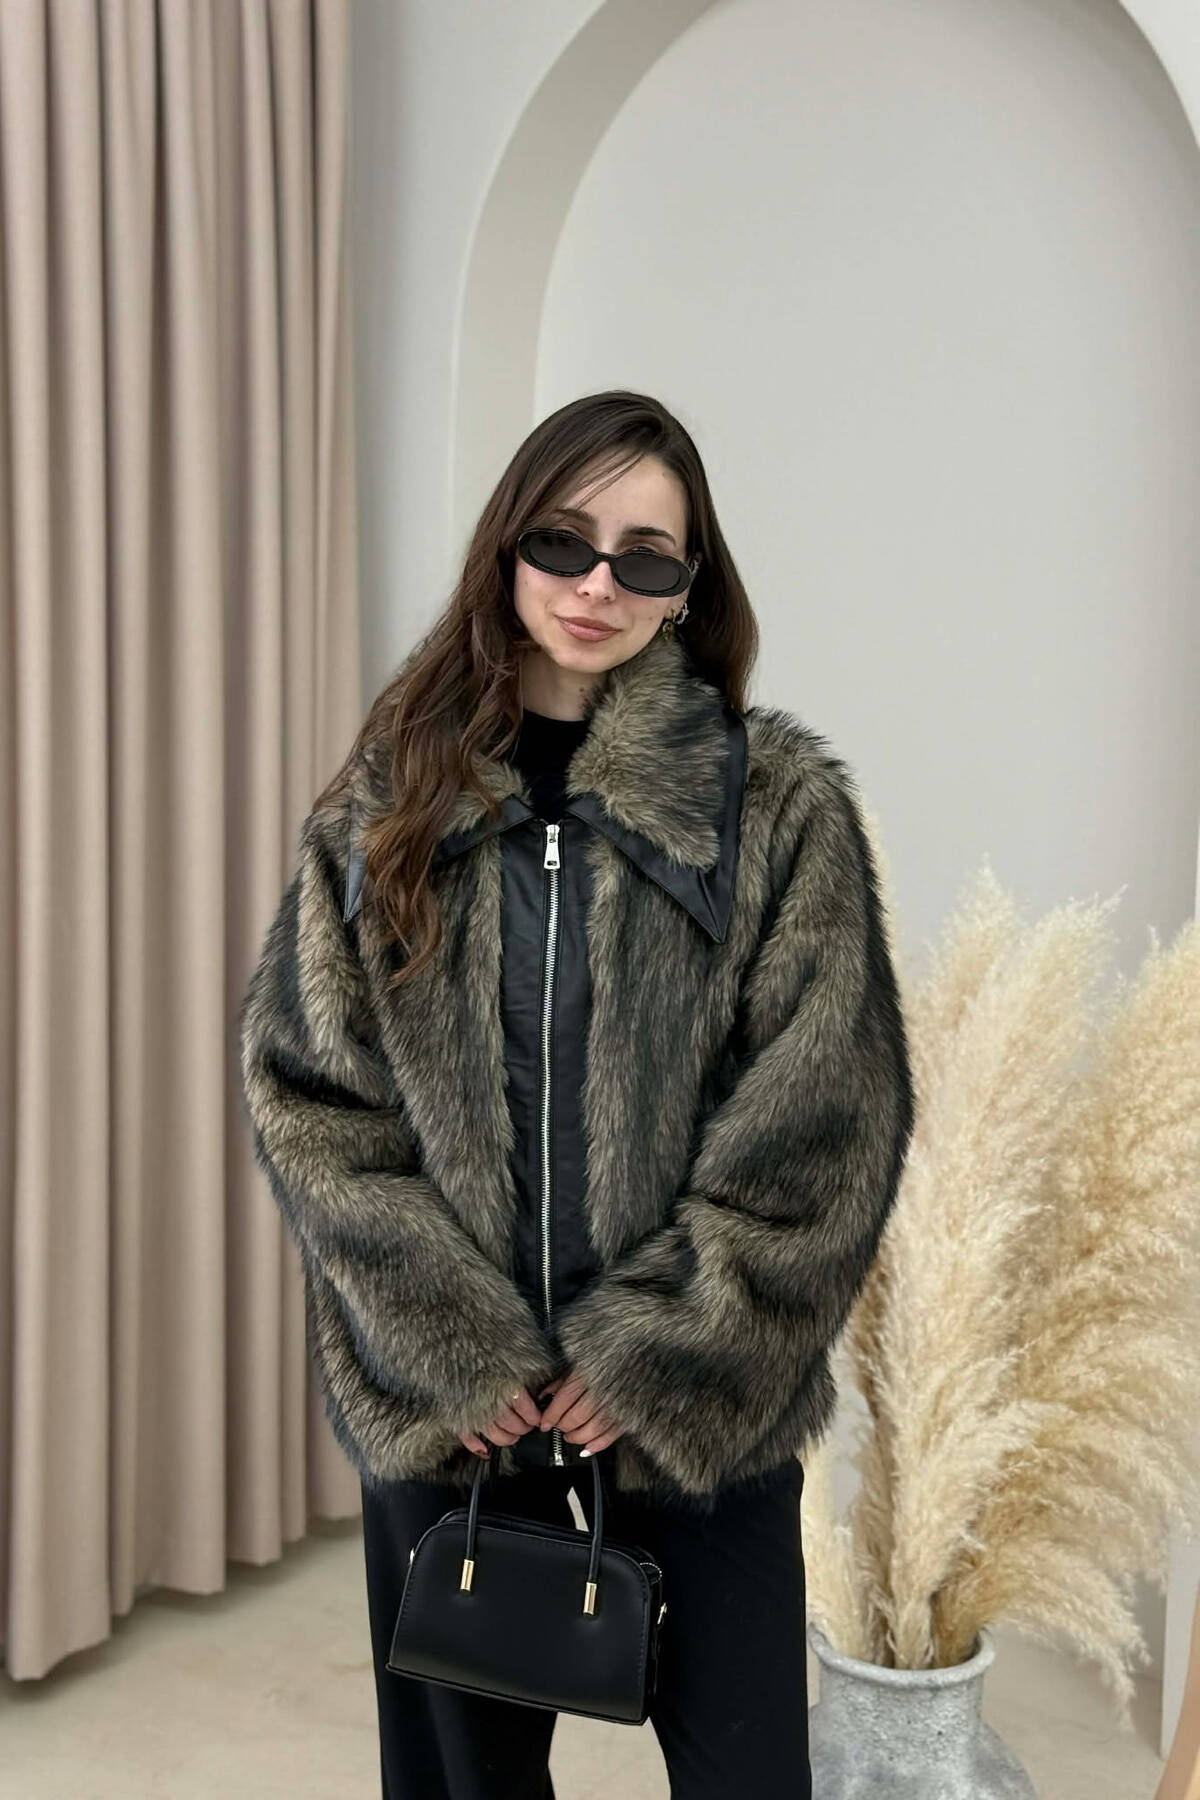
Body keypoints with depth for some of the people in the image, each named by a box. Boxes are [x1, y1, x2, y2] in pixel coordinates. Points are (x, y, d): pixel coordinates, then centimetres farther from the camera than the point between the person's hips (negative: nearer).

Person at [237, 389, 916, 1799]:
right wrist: (453, 1344, -10)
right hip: (442, 1400, 2)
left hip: (699, 1402, -1)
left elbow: (821, 1125, -7)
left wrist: (655, 1357, -11)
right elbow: (306, 1090, -2)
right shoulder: (389, 797, 1)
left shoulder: (781, 805, -4)